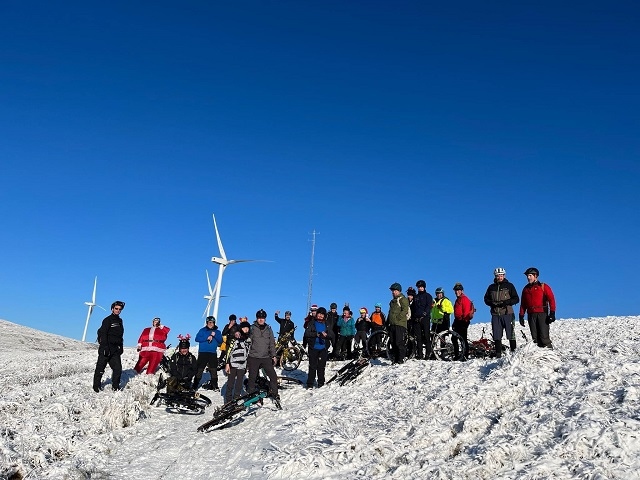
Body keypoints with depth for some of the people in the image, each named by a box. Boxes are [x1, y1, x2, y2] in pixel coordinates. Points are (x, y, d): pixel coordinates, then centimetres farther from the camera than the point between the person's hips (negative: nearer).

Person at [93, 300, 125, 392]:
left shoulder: (120, 321, 16)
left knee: (118, 369, 1)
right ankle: (96, 387, 12)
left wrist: (121, 347, 17)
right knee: (100, 368, 1)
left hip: (116, 350, 7)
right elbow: (103, 335, -13)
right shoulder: (107, 320, -6)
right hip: (106, 349, -6)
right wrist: (105, 347, -20)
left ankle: (116, 387, 9)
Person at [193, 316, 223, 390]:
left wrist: (215, 335, -13)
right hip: (202, 353, -2)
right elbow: (197, 338, -6)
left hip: (213, 353, 2)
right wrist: (207, 338, -13)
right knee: (199, 370, -3)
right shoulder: (202, 330, 6)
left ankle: (214, 385, 13)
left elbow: (220, 341, 2)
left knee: (214, 370, 3)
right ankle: (195, 386, 3)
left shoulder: (217, 332, 12)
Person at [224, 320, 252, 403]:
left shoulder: (248, 339, 14)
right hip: (233, 364, -5)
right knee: (230, 383, 1)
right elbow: (229, 351, -6)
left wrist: (247, 365, 18)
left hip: (242, 365, 5)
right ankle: (228, 401, 10)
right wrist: (227, 363, -11)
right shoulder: (234, 338, -3)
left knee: (239, 384, 6)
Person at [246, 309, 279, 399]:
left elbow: (272, 343, 14)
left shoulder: (268, 329, 10)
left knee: (273, 376, -2)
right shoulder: (252, 328, 0)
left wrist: (273, 355, 10)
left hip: (266, 357, 3)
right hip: (253, 358, -2)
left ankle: (274, 393, 13)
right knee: (252, 377, 3)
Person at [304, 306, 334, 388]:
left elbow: (332, 335, 5)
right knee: (312, 366, -3)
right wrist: (316, 334, -17)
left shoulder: (327, 325, 12)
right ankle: (310, 384, 2)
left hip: (323, 348, 2)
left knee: (321, 366, 5)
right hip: (313, 348, -2)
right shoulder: (311, 324, 4)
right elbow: (306, 334, -5)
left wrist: (326, 335, -15)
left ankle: (321, 383, 14)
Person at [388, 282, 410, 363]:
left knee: (399, 342, -10)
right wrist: (388, 321, 21)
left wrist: (398, 317, -19)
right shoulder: (392, 301, 24)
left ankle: (401, 359, -7)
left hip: (400, 324, -8)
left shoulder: (403, 299, -2)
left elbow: (405, 310, -14)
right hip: (392, 324, 9)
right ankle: (395, 358, 14)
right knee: (393, 343, 8)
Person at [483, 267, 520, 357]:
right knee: (497, 336, 4)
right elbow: (486, 299, 18)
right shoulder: (491, 287, 13)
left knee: (511, 335, -3)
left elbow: (516, 299, 2)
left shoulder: (509, 286, 5)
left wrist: (506, 302, -13)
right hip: (495, 315, 3)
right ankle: (498, 353, 10)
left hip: (507, 313, -3)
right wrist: (491, 303, -3)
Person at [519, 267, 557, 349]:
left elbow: (551, 300, -4)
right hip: (531, 315, 5)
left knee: (544, 335, -11)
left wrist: (552, 313, -12)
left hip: (542, 314, -5)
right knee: (535, 337, 4)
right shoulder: (526, 288, 16)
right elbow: (523, 304, 19)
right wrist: (521, 316, 13)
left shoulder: (543, 287, 2)